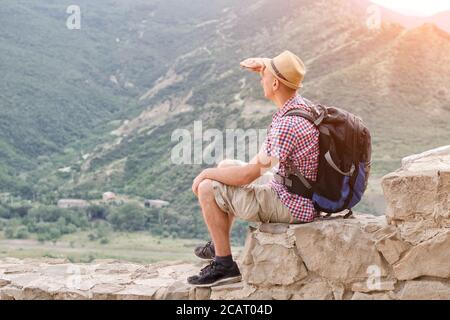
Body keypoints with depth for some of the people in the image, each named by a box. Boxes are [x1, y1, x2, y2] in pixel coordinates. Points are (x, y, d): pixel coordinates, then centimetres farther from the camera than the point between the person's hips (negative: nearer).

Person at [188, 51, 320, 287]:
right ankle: (219, 245, 33)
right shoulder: (302, 104, -1)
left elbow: (248, 174, -27)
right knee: (227, 166, 21)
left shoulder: (287, 126, -30)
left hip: (290, 207, -10)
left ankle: (224, 265, 2)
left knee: (208, 188, -7)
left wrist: (207, 173, -11)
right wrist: (264, 69, 5)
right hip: (303, 199, 10)